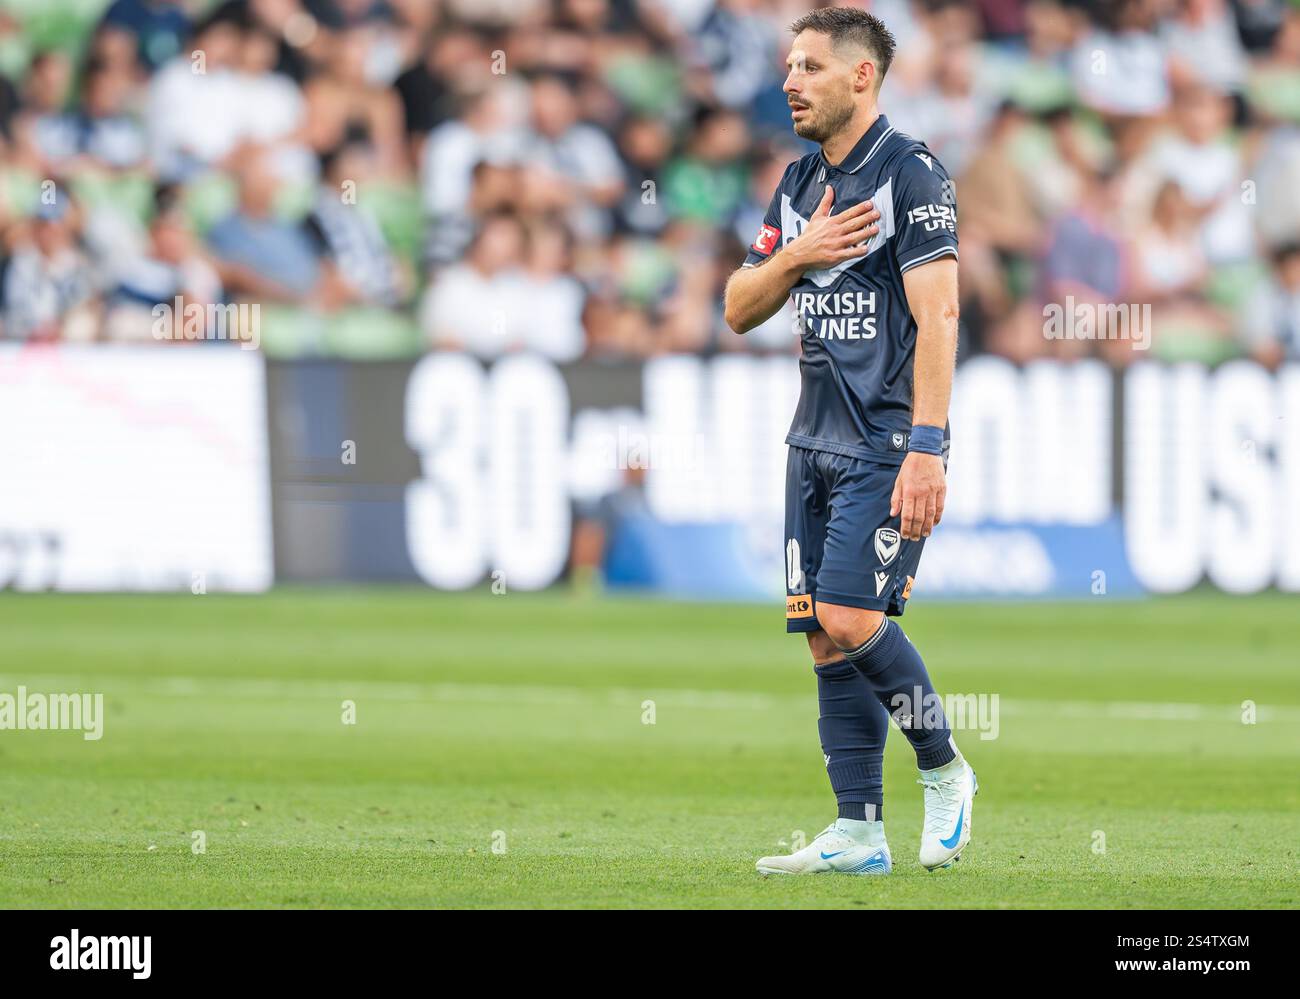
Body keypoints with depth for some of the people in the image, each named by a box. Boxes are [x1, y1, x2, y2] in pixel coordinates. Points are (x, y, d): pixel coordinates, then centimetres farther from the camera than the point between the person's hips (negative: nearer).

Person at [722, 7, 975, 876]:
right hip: (818, 440, 8)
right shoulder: (800, 185, 15)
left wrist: (927, 447, -24)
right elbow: (739, 310, 16)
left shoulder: (911, 173, -10)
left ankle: (945, 771, 3)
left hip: (889, 444, -8)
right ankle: (859, 833, 6)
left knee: (850, 619, -17)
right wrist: (796, 256, -4)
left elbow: (937, 316, -17)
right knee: (827, 640, 3)